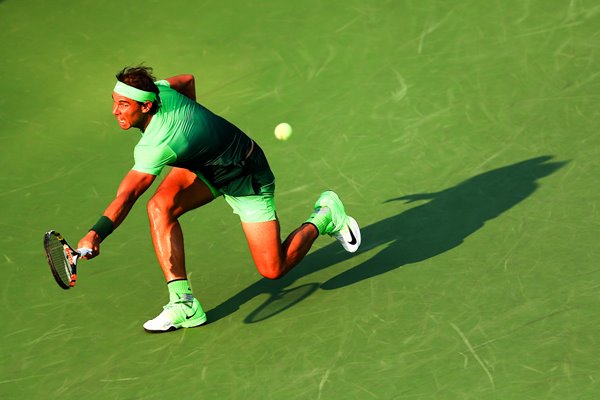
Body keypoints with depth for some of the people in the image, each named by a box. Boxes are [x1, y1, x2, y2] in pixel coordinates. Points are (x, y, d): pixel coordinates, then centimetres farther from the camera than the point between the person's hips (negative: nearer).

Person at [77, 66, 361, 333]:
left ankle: (325, 216, 21)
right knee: (160, 206, -19)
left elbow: (126, 197, -47)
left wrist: (95, 235, -57)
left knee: (273, 271, -3)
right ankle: (184, 304, -14)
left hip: (247, 179, -8)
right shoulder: (157, 88, -17)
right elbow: (187, 80, 6)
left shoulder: (157, 145, -40)